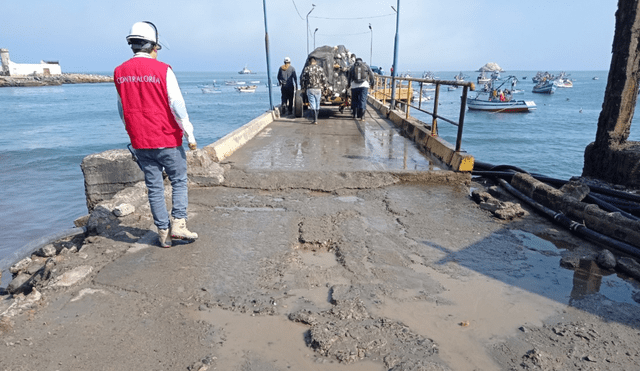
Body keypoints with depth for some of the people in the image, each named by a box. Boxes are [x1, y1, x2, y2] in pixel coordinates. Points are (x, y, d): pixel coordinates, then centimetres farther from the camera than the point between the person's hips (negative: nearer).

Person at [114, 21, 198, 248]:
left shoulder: (119, 73, 6)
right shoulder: (162, 70, -9)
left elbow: (122, 109, 14)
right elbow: (177, 106, -12)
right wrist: (190, 135, -8)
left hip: (139, 142, 4)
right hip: (167, 139, -4)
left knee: (154, 187, 10)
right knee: (179, 181, 10)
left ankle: (163, 232, 15)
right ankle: (178, 224, 2)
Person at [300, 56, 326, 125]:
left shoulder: (306, 69, -1)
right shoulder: (320, 68, 3)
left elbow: (302, 79, -1)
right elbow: (324, 79, 0)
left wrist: (303, 87, 13)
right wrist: (322, 86, 15)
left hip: (310, 89, -1)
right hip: (318, 89, 2)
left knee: (312, 104, -2)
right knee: (317, 104, 13)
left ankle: (315, 120, -11)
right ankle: (316, 119, 22)